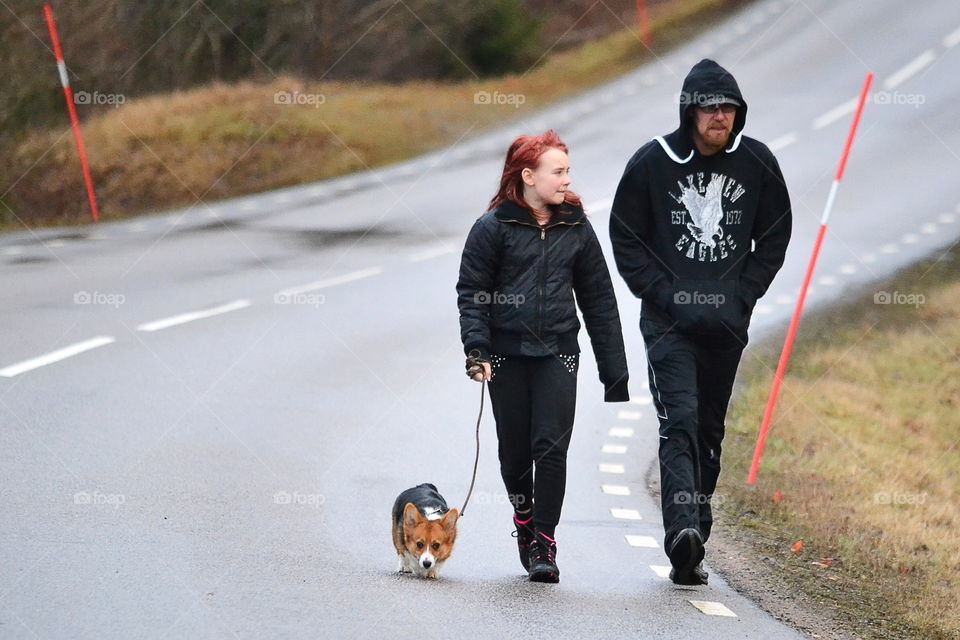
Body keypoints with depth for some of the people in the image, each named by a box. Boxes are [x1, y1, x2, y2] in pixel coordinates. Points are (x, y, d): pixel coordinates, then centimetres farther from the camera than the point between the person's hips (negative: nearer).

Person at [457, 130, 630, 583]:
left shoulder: (576, 228, 6)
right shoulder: (494, 227, -2)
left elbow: (598, 300, 10)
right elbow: (471, 292, -1)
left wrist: (614, 370, 8)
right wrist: (476, 350, -15)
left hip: (558, 354, 1)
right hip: (507, 354, -1)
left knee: (551, 447, -9)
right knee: (514, 451, 7)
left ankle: (544, 542, -3)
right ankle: (524, 517, 33)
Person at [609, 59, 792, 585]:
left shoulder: (757, 163, 2)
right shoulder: (652, 162, -5)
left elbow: (774, 237, 11)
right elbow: (625, 240, 1)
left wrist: (741, 297, -1)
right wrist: (667, 298, -9)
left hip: (727, 322, 3)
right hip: (669, 319, -3)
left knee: (709, 429, 8)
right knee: (680, 419, -17)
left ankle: (691, 543, 15)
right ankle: (683, 532, -29)